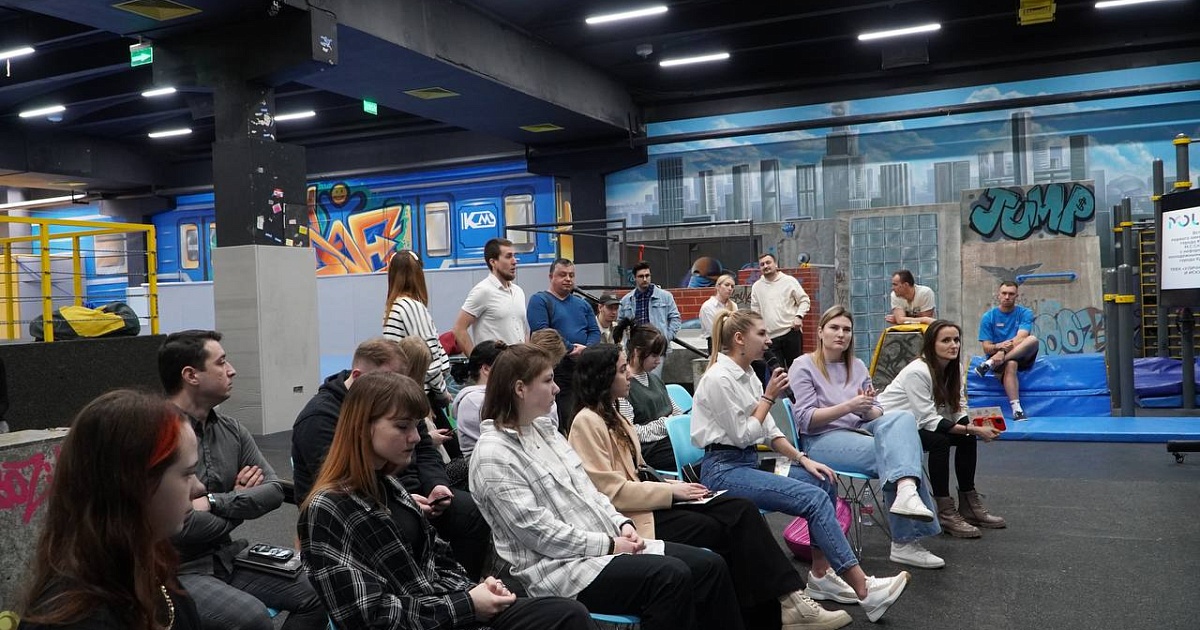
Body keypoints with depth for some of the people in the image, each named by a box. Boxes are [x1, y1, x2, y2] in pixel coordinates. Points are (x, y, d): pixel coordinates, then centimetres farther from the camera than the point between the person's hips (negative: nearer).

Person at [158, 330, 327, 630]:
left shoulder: (231, 430, 4)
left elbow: (273, 491, 0)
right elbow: (178, 526, -25)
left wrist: (214, 502, -17)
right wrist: (238, 506, -6)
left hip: (227, 558, 7)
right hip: (177, 572, -7)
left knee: (315, 595, -4)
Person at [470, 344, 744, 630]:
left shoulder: (544, 428, 13)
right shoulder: (493, 456, -14)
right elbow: (540, 534, -19)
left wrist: (622, 524, 0)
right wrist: (609, 545, -15)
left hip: (605, 543, 9)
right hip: (559, 567, -8)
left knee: (710, 566, -5)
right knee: (671, 576, -28)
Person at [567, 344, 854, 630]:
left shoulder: (611, 415, 16)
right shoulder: (587, 422, -14)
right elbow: (612, 492, -20)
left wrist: (672, 485, 2)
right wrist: (671, 491, -14)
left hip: (648, 504, 9)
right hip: (632, 519, -9)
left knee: (741, 510, -10)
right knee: (721, 530, -20)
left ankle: (789, 601, -15)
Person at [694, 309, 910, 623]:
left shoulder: (748, 374, 12)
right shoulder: (719, 378, -16)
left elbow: (768, 430, 15)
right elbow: (743, 435, -16)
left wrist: (802, 459, 4)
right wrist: (769, 396, -10)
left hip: (748, 463, 9)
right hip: (723, 470, -9)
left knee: (824, 482, -4)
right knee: (814, 498, -21)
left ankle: (821, 574, 2)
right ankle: (863, 590, -18)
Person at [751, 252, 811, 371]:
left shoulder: (789, 281, 2)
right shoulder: (756, 286, 11)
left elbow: (805, 301, 5)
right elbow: (755, 311, 16)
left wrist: (799, 316, -11)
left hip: (791, 332, -2)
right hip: (771, 337, 3)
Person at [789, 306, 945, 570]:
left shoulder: (857, 366, 20)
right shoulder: (803, 366, 2)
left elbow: (875, 414, 14)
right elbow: (805, 419, -9)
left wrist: (868, 408, -12)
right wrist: (848, 406, -20)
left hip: (860, 431, 6)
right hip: (822, 440, -5)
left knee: (902, 417, -27)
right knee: (894, 453, -29)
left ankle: (906, 492, -46)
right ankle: (907, 540, -31)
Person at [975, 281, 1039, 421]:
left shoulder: (1025, 313, 2)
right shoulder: (988, 317, 4)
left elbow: (1020, 339, -15)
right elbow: (986, 348, -2)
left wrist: (1003, 350, -32)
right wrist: (998, 347, -27)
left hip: (1023, 357, 1)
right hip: (999, 358, -1)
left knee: (1033, 339, -30)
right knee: (1010, 364, -38)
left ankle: (989, 363, -36)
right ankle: (1017, 410, -43)